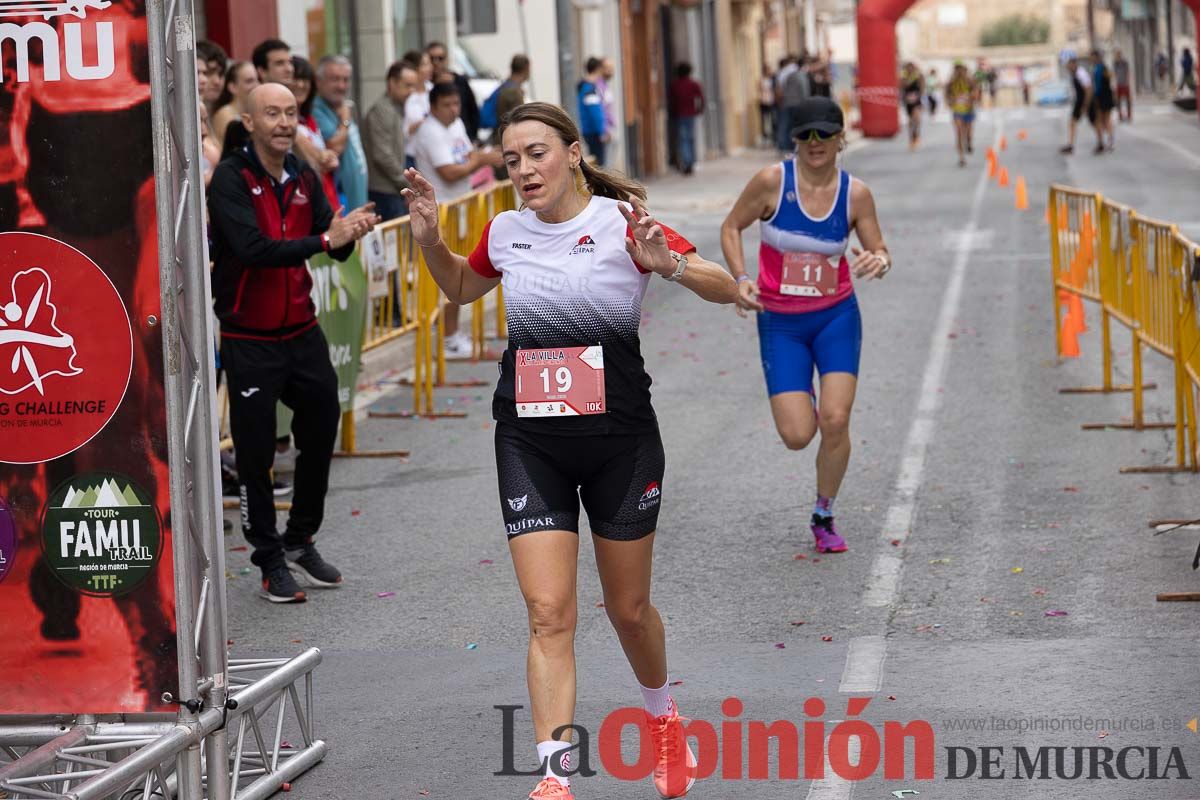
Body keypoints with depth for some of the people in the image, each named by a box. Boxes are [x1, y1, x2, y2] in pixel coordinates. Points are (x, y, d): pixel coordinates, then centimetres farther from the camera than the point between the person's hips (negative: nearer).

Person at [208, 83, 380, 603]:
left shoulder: (304, 178, 6)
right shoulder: (231, 180, -13)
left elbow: (333, 248, 4)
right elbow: (253, 248, -26)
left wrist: (349, 233, -18)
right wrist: (324, 238, -29)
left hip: (302, 331, 6)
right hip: (250, 340, -6)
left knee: (321, 437, 13)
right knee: (256, 454, 1)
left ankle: (301, 540, 31)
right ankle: (270, 560, 14)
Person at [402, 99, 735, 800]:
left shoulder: (623, 223, -10)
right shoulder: (505, 232, 2)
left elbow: (726, 289, -10)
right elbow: (461, 288, 23)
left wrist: (669, 265, -29)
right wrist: (430, 240, 4)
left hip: (621, 439, -2)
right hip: (530, 444, 2)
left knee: (629, 609, 13)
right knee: (550, 615, -8)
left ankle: (665, 720, 42)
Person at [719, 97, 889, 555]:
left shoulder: (855, 193, -6)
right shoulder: (772, 181, -12)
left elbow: (879, 251, 3)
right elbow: (732, 227, 1)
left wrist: (878, 263, -21)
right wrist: (740, 279, -13)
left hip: (837, 316, 1)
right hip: (780, 323, -1)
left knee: (835, 419, -15)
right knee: (797, 435, -10)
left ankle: (824, 517, 9)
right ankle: (802, 403, 32)